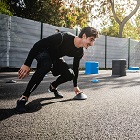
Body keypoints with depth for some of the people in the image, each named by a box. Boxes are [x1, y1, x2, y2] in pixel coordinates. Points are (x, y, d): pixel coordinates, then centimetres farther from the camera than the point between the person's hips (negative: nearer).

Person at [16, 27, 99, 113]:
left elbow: (75, 68, 4)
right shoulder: (63, 37, -36)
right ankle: (24, 98, -35)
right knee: (47, 65, -39)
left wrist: (75, 86, 8)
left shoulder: (80, 52, -13)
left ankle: (53, 87, 17)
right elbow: (38, 45, -34)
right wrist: (27, 64, -36)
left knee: (70, 74, -16)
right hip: (43, 53, -6)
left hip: (55, 58, 6)